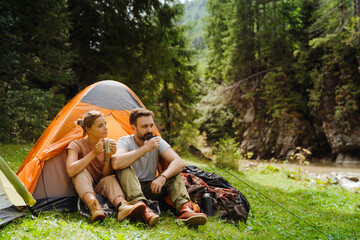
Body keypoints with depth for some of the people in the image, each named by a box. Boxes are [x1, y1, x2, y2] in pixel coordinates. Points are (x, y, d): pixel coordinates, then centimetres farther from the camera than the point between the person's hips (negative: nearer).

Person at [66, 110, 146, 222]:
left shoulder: (108, 144, -3)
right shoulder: (76, 145, -11)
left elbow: (106, 175, -9)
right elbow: (70, 171, -31)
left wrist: (109, 156, -27)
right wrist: (93, 154, -33)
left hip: (101, 190, 2)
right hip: (84, 190, -2)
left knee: (111, 179, -29)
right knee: (82, 172, -31)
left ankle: (122, 207, -59)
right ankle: (93, 207, -55)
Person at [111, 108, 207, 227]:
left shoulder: (158, 141, -2)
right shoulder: (125, 141, -12)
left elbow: (179, 162, -15)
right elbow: (116, 164, -35)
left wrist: (163, 177, -35)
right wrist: (145, 148, -30)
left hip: (151, 189, 3)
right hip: (130, 189, -3)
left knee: (174, 171, -18)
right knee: (125, 168, -30)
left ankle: (184, 209, -40)